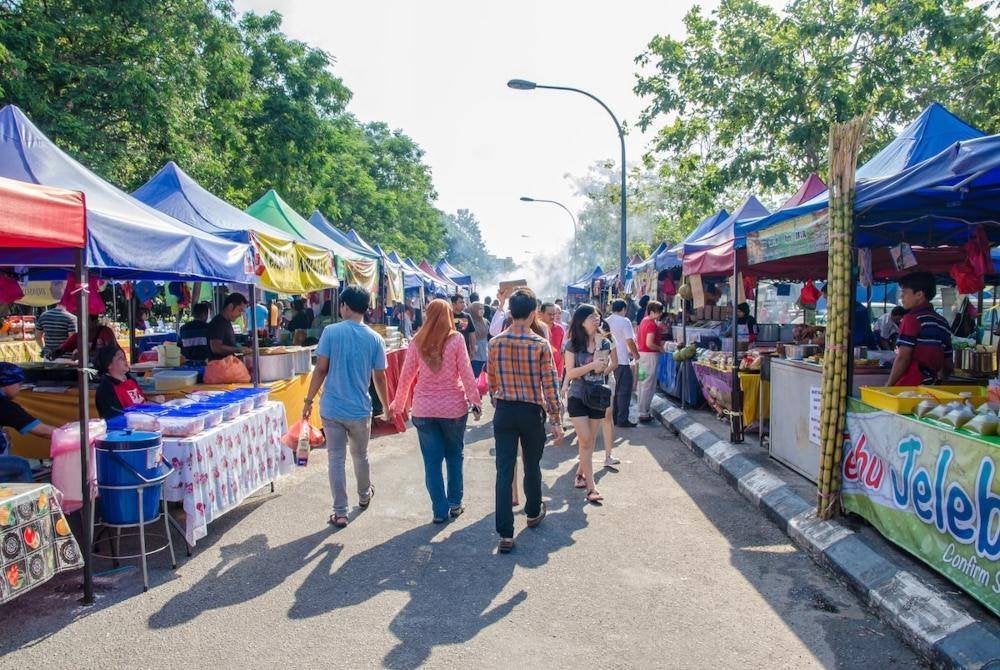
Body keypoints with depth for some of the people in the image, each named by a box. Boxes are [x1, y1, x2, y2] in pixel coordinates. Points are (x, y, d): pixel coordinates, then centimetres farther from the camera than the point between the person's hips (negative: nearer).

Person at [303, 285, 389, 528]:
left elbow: (320, 369, -10)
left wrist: (309, 401, 1)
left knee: (336, 459, 6)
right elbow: (379, 378, 1)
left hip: (332, 408, -2)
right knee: (360, 456, 21)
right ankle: (364, 496, 43)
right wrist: (387, 407, 14)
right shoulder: (375, 339, -3)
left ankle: (340, 513, 9)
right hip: (360, 410, 2)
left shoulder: (331, 331, -9)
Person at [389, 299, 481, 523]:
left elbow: (406, 376, 3)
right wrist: (476, 402, -2)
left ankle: (440, 510, 11)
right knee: (454, 456, 17)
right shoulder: (456, 339, -6)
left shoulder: (417, 342, 0)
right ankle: (455, 503, 23)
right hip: (453, 406, -1)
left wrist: (398, 404, 14)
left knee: (432, 461, 8)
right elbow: (466, 374, -9)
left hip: (424, 408, 1)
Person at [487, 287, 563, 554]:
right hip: (532, 412, -2)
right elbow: (550, 385, -11)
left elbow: (491, 382, 6)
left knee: (504, 470, 2)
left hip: (504, 412, 2)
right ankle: (533, 513, 41)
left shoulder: (495, 343, -3)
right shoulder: (540, 344, -13)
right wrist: (556, 421, -4)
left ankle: (505, 534, 0)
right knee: (532, 466, 19)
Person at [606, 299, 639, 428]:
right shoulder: (624, 321, -11)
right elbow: (630, 341, -15)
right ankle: (622, 420, 0)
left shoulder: (606, 321, 9)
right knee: (624, 391, 0)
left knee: (614, 390, 16)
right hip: (622, 361, -7)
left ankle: (613, 417, 20)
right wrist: (635, 354, 2)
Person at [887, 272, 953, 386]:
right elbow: (949, 365, 19)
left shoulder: (912, 318, -8)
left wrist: (888, 385, -9)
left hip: (909, 386, -8)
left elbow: (903, 358, -14)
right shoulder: (942, 322, 16)